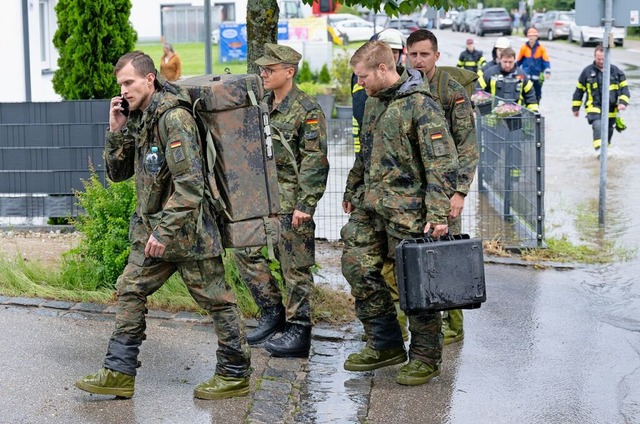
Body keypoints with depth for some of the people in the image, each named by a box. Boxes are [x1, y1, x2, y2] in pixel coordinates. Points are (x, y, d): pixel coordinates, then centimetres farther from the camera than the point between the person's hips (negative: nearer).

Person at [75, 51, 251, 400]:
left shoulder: (174, 118, -19)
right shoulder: (137, 119, 9)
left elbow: (190, 185, -25)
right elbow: (118, 173, 14)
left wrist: (164, 230, -25)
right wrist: (117, 131, 0)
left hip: (187, 227, -9)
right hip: (152, 227, 9)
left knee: (216, 300, 2)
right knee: (129, 292, 6)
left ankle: (235, 374, 13)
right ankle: (119, 373, 11)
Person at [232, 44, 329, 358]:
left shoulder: (308, 110, -12)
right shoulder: (261, 106, 11)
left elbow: (315, 162, -16)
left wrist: (305, 205, -20)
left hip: (292, 199, -8)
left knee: (295, 266, -1)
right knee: (244, 249, 8)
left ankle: (298, 332, 7)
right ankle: (273, 311, 21)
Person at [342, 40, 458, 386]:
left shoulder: (420, 105, -14)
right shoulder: (373, 102, 13)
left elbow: (443, 163, -17)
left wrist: (438, 214, -22)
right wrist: (355, 194, 24)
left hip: (408, 208, -9)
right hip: (372, 205, 9)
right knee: (357, 267, 7)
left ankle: (426, 357, 11)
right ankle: (386, 344, 19)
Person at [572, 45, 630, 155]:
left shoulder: (615, 71, 1)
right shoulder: (587, 71, -2)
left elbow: (624, 88, 4)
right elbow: (579, 90, 7)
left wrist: (623, 102, -12)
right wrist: (576, 107, 9)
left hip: (611, 109, 3)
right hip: (594, 107, -3)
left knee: (608, 130, 14)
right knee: (598, 126, -26)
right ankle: (599, 149, -35)